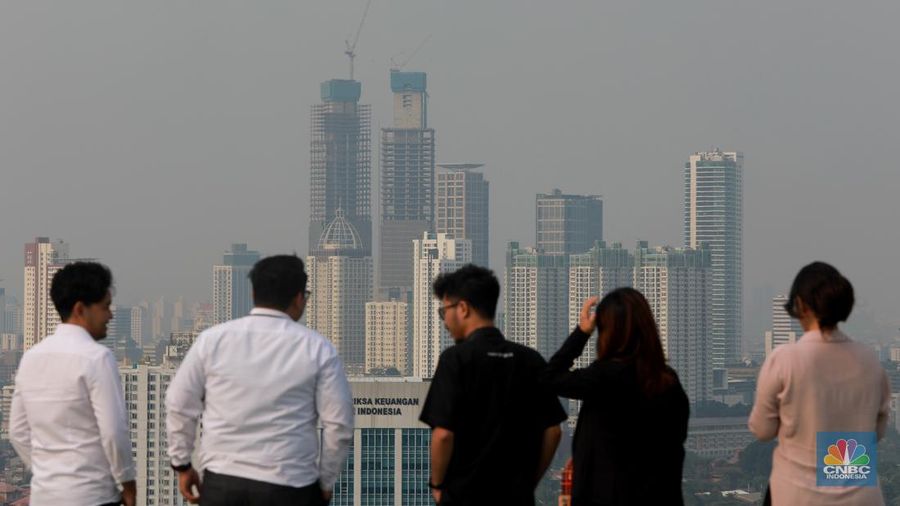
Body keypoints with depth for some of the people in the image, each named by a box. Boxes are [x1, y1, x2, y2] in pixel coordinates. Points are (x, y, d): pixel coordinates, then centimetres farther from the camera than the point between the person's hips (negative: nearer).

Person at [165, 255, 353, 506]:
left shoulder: (213, 339, 2)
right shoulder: (317, 348, -3)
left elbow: (180, 406, 6)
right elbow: (339, 424, -2)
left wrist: (182, 465, 18)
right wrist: (325, 481, 12)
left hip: (222, 484, 2)